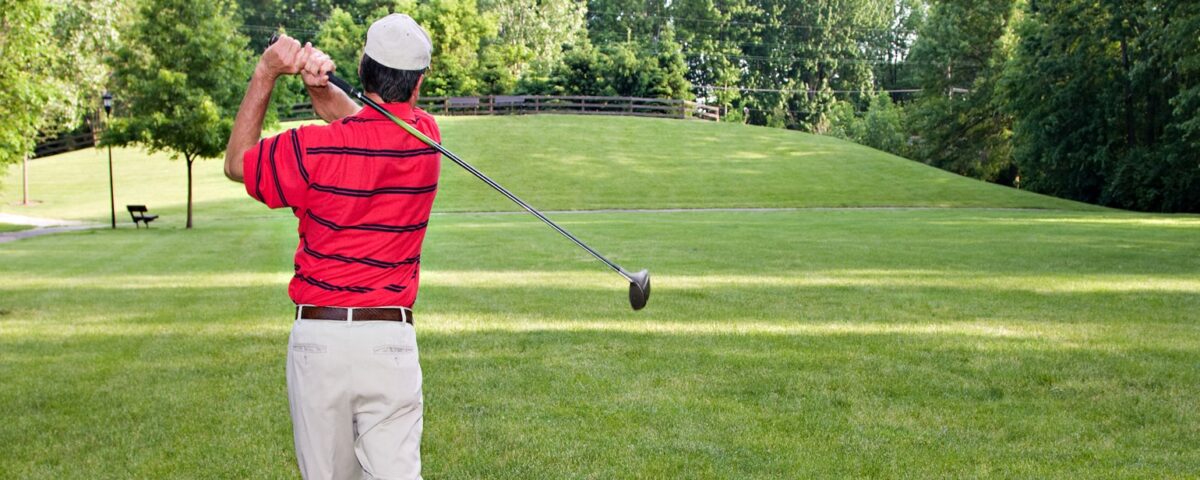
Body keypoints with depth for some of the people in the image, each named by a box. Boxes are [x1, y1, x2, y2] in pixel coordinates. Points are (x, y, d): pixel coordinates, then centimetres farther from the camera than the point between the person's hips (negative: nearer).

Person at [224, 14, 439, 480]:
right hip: (390, 338, 2)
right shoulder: (425, 138, 1)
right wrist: (322, 86, -2)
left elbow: (237, 162, 10)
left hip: (318, 336, -1)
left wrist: (265, 74, 8)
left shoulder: (314, 150, -10)